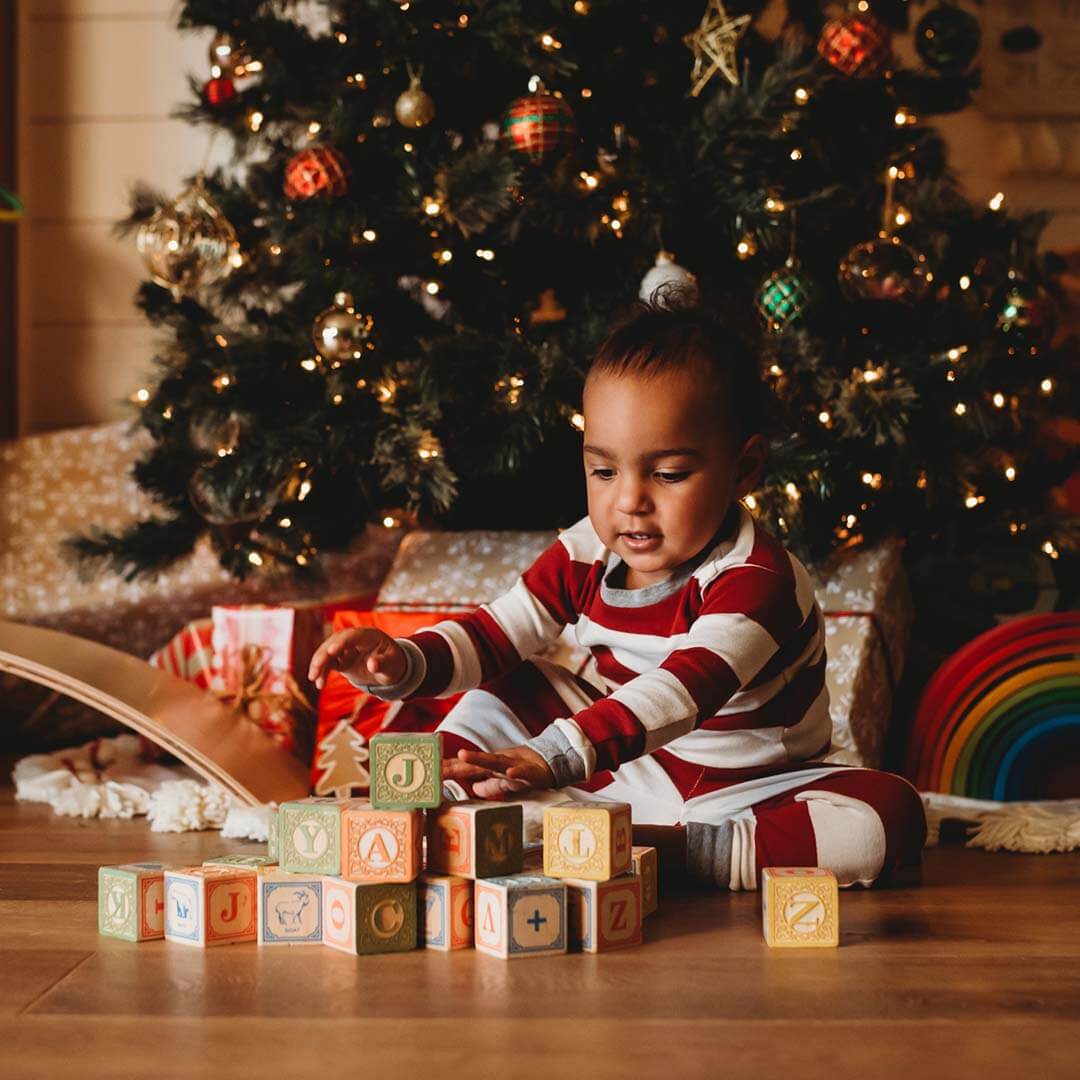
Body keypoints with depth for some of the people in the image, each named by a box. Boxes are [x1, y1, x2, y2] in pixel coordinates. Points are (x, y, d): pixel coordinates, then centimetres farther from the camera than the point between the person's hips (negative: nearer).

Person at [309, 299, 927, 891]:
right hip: (632, 764, 5)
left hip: (749, 789, -5)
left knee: (892, 817, -32)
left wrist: (552, 755, -57)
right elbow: (495, 634, -2)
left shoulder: (755, 577, -28)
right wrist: (405, 663, -25)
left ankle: (680, 847, -33)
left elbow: (683, 692, -43)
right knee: (502, 693, 1)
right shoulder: (586, 554, -7)